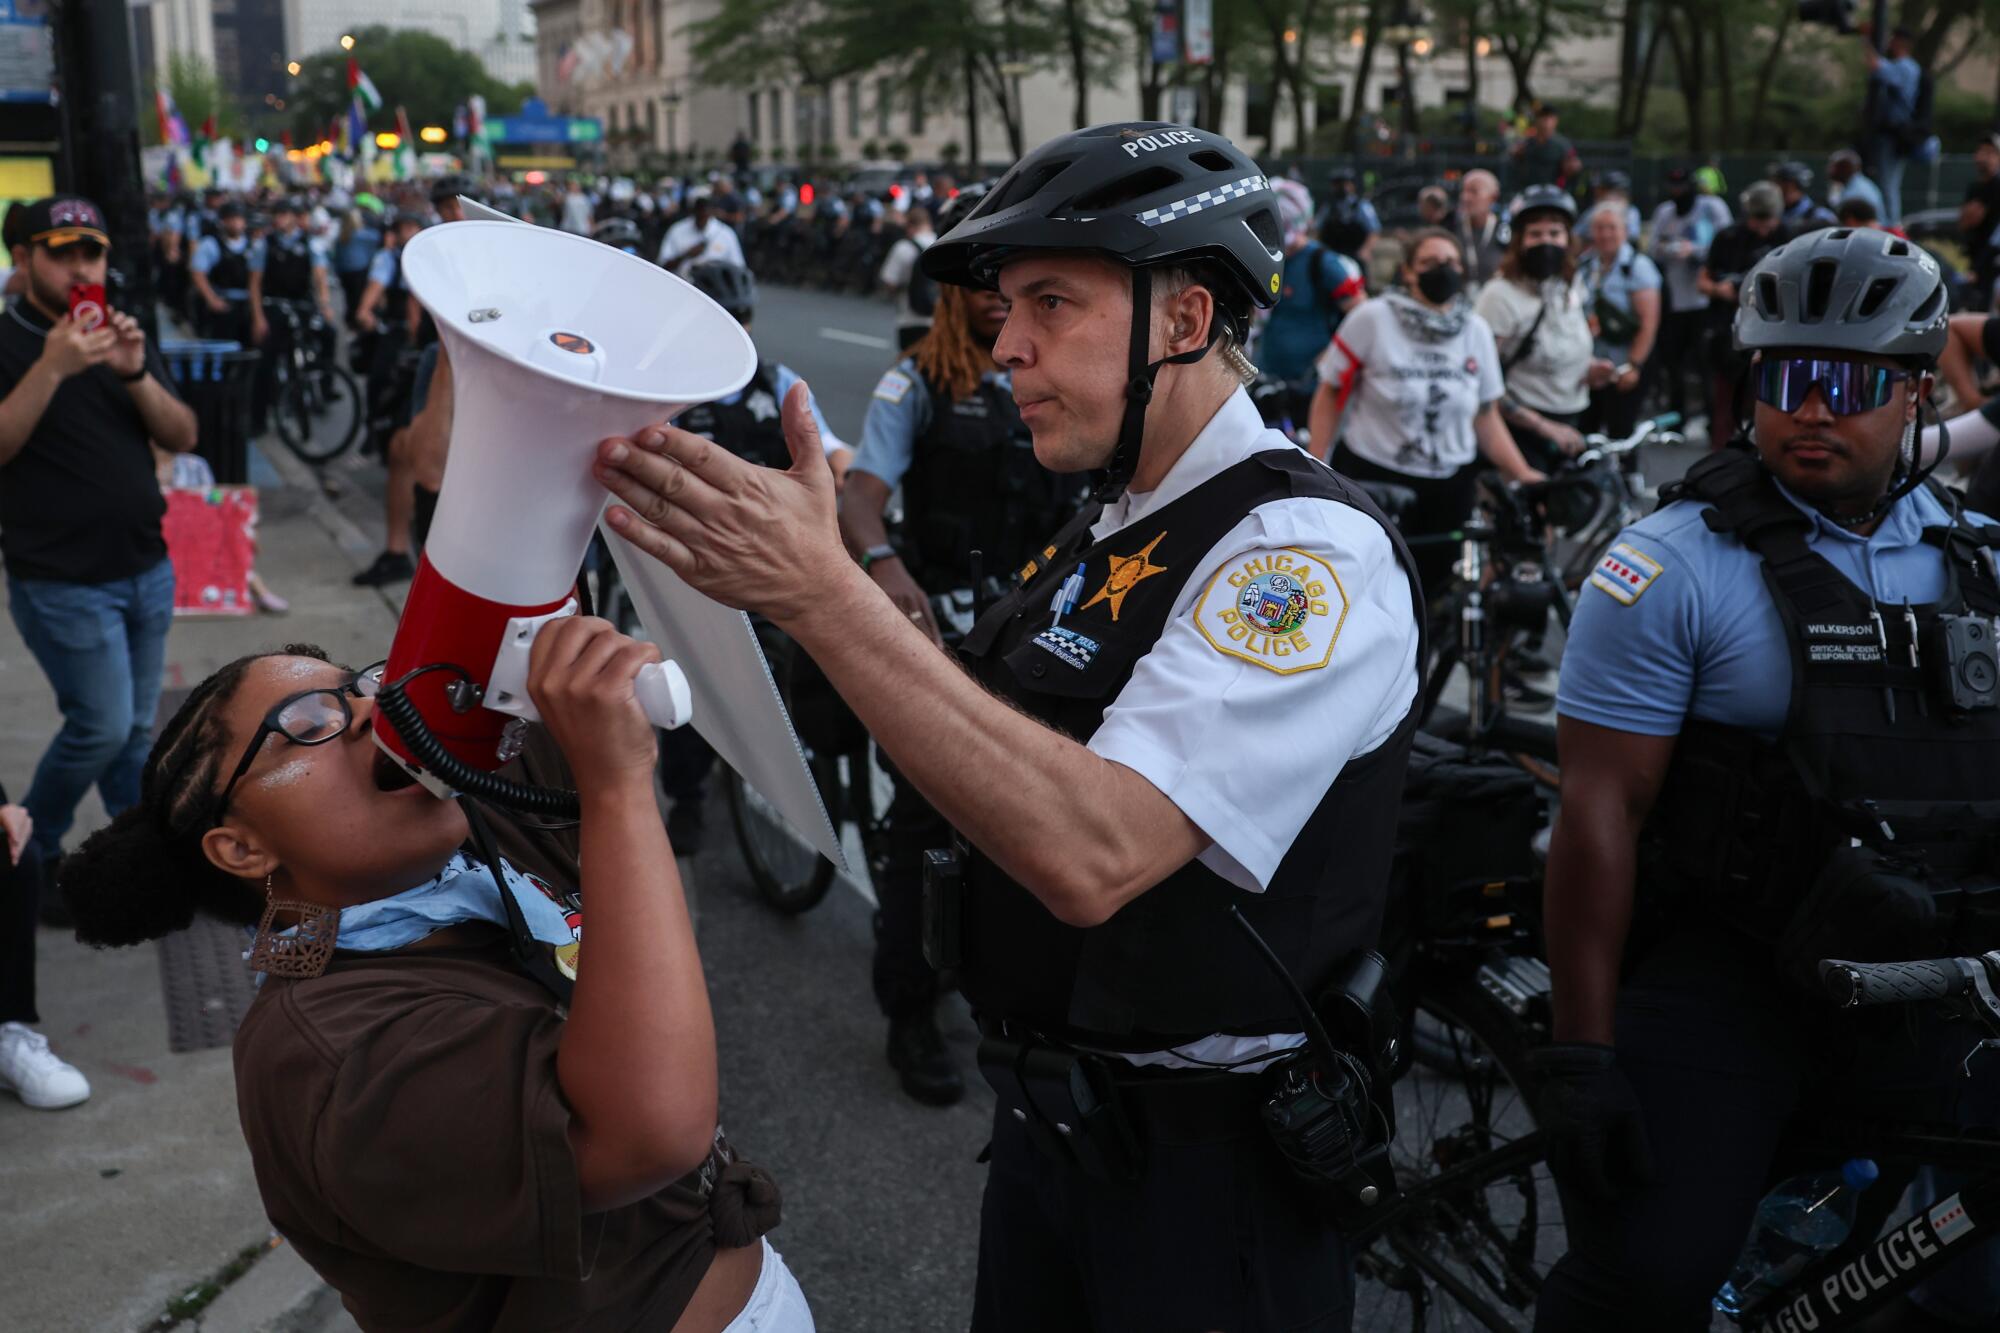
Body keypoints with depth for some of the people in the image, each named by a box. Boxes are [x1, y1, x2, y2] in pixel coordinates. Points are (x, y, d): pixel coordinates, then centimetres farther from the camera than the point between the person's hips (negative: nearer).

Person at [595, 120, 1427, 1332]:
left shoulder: (1306, 550, -23)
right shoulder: (1112, 529, 6)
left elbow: (1091, 853, -36)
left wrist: (819, 591, -37)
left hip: (1206, 1155, -8)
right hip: (1053, 1099, 8)